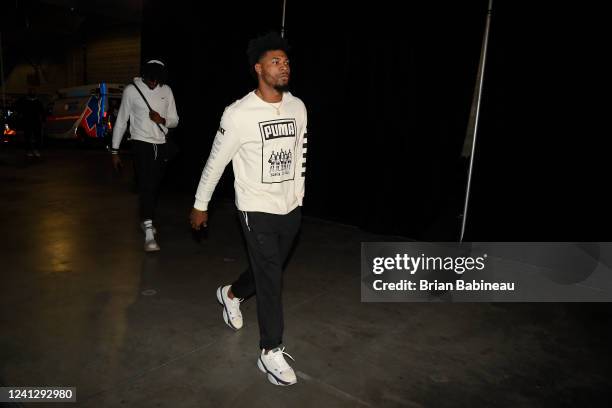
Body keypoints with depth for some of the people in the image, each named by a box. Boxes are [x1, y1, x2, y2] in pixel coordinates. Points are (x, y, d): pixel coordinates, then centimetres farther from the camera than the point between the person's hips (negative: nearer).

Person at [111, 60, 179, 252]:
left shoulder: (166, 91, 5)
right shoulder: (131, 90, -4)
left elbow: (175, 121, 9)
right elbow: (121, 121, 0)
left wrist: (162, 120, -15)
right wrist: (114, 151, -1)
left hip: (161, 145, 4)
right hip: (141, 143, -4)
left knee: (155, 187, 12)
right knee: (146, 186, -14)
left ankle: (146, 220, 34)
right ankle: (149, 233, -17)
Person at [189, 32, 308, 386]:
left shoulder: (298, 107, 2)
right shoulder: (239, 114, -14)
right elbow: (216, 162, -6)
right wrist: (200, 205, 1)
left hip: (291, 208, 6)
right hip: (257, 209, -6)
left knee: (269, 269, 20)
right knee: (271, 277, -4)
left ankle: (232, 294, 50)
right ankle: (271, 352, 13)